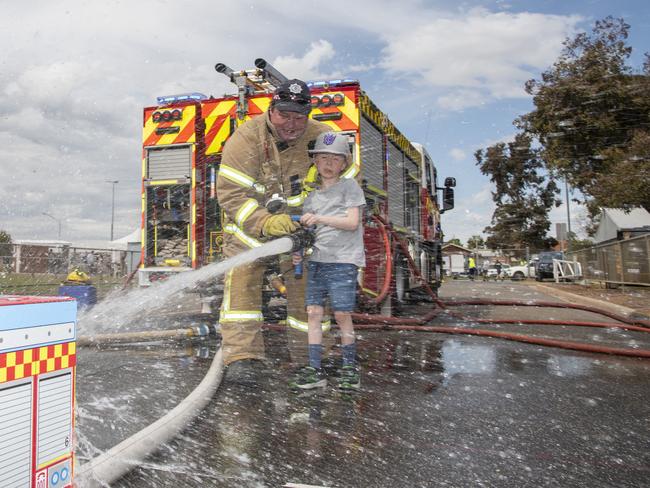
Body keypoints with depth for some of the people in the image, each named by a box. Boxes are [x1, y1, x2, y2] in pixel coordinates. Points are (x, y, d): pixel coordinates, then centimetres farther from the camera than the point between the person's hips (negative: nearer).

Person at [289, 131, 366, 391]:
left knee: (342, 313, -5)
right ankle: (314, 369, 6)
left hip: (343, 259, -5)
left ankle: (350, 366, 13)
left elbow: (352, 222, -8)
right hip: (316, 260, 5)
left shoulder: (349, 186, 2)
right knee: (313, 311, 0)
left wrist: (320, 218, -17)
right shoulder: (312, 197, 17)